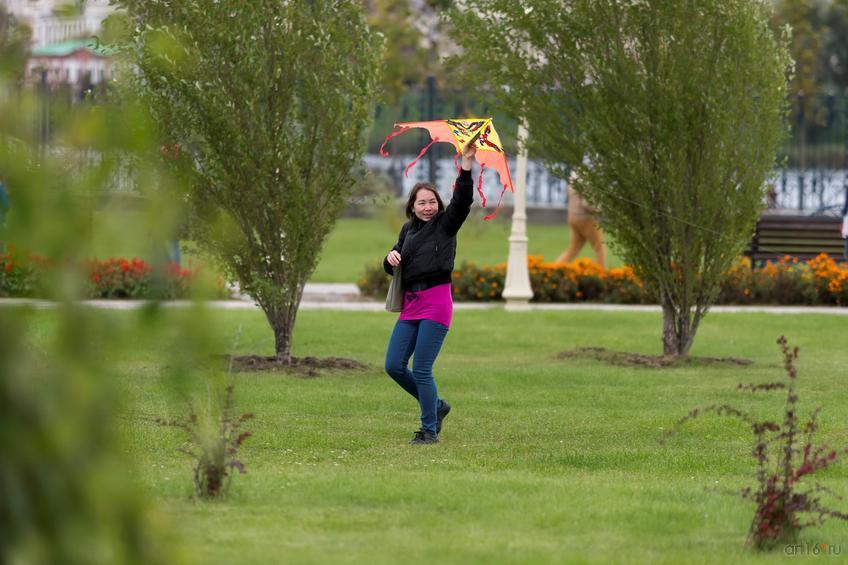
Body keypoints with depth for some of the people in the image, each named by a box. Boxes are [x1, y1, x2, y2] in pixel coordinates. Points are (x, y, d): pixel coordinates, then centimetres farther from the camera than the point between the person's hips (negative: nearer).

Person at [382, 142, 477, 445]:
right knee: (394, 366, 3)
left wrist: (466, 164, -26)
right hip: (410, 304, 7)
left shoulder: (446, 224, 1)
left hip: (436, 302, -7)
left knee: (421, 369, -9)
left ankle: (429, 430, 1)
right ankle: (436, 406, 21)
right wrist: (391, 257, -1)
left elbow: (462, 199, -16)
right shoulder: (408, 229, 17)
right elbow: (392, 267, 23)